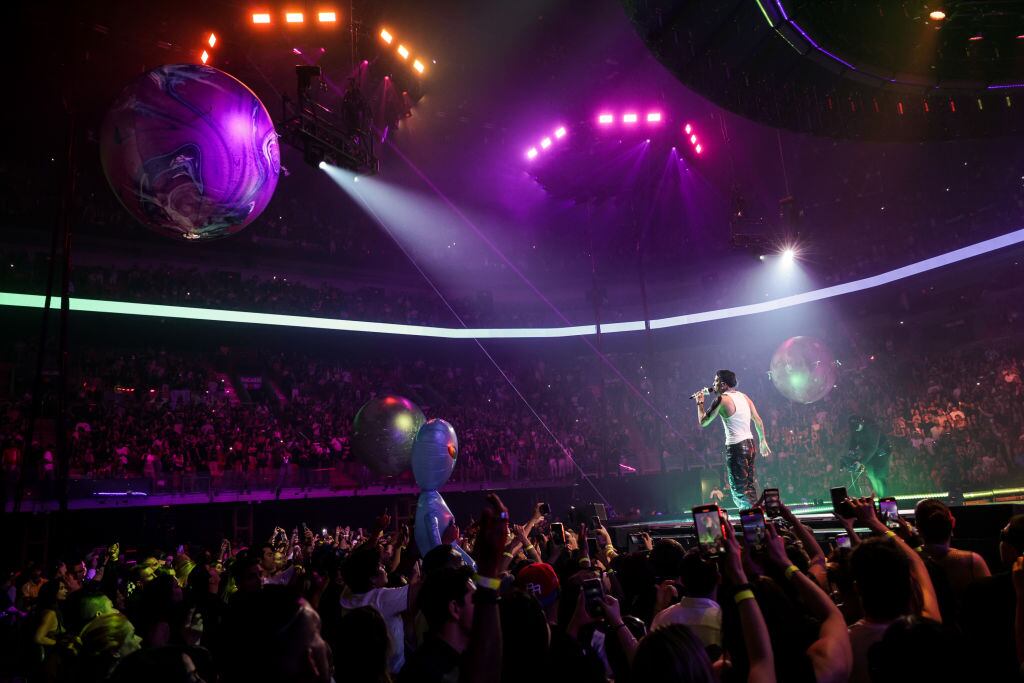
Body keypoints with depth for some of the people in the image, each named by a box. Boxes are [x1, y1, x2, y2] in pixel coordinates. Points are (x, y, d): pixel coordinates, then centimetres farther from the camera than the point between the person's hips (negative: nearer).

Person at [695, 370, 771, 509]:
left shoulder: (722, 399, -10)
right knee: (750, 486, 16)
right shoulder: (744, 396, 10)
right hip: (750, 445, 8)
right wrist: (762, 440, 23)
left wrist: (700, 402, 9)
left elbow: (703, 421, -6)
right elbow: (758, 420, 13)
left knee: (739, 489, -3)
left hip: (735, 447, -8)